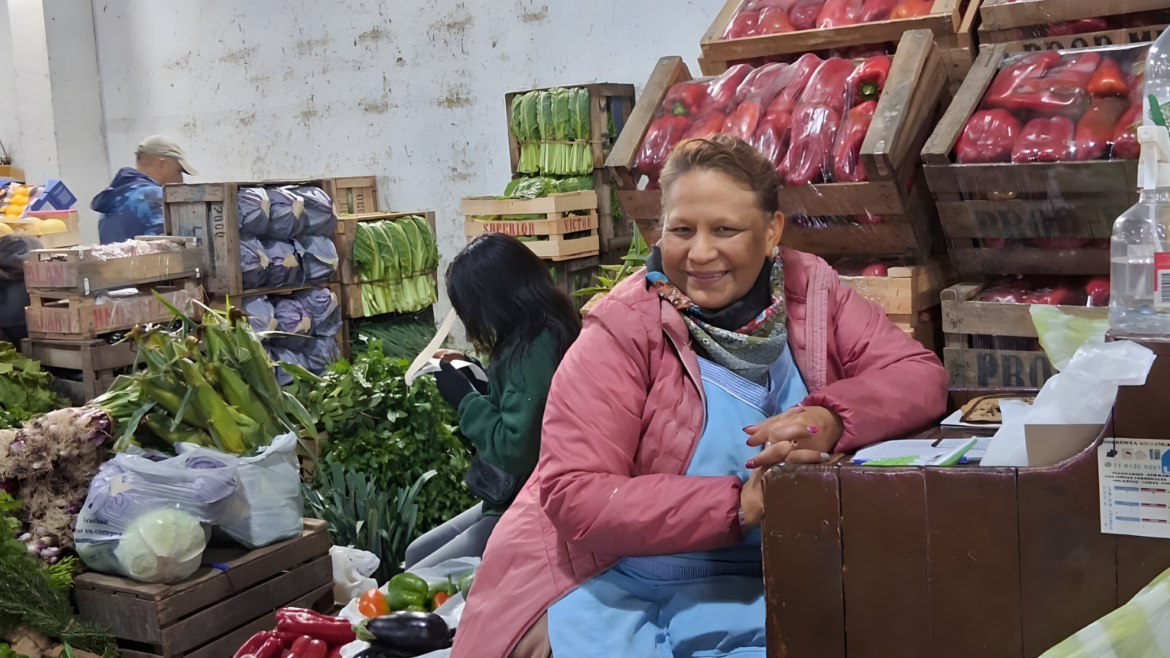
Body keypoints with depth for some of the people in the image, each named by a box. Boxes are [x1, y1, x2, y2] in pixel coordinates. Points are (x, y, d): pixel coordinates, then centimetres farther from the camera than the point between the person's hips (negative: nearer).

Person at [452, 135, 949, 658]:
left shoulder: (810, 290, 0)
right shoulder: (624, 330, -12)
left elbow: (921, 375, -3)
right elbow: (575, 496, -18)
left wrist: (830, 419, -23)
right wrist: (740, 502, -26)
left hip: (748, 587, 4)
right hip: (618, 584, -3)